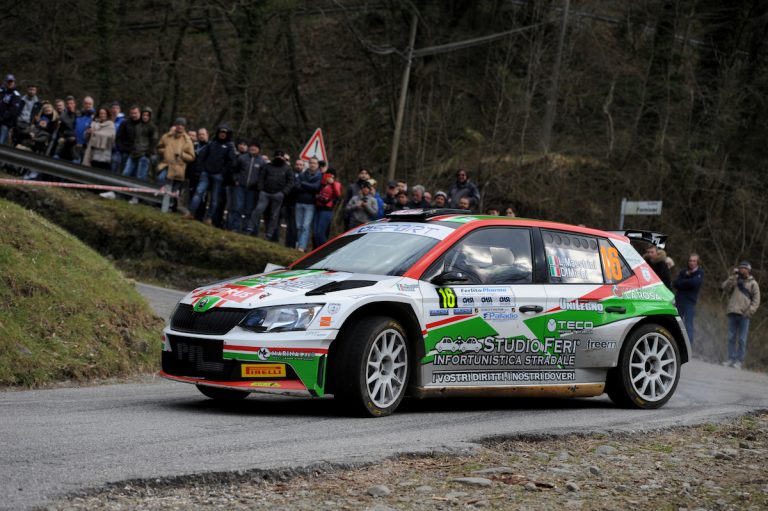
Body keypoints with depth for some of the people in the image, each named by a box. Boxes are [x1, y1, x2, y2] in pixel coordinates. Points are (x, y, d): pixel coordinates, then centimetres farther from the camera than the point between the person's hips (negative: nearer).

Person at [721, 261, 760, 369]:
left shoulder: (753, 283, 6)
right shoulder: (734, 280, 15)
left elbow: (756, 300, 3)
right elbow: (725, 287, -2)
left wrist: (749, 311, -9)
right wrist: (733, 276, -7)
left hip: (744, 315, -3)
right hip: (732, 313, 3)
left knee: (742, 339, -4)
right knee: (731, 338, 3)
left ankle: (739, 360, -4)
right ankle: (731, 359, 7)